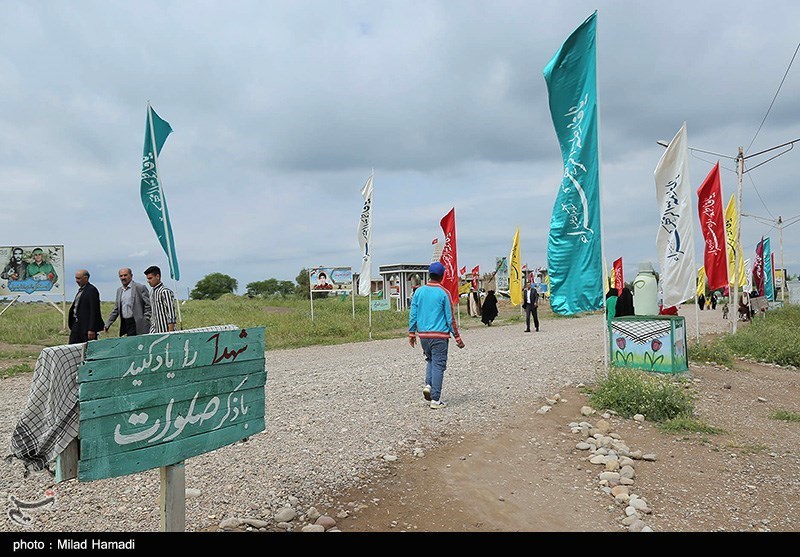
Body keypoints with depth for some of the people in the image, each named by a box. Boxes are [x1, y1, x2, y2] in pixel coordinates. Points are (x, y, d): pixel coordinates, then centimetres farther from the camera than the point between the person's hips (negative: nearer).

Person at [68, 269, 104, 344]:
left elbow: (94, 311, -19)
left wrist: (91, 329, -22)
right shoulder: (80, 289, 15)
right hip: (76, 324, 9)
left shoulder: (92, 290, -14)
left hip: (86, 326, -9)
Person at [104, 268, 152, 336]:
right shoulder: (119, 290, 16)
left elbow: (148, 305, -7)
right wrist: (107, 324, 15)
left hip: (137, 325, -6)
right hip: (125, 324, 6)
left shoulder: (140, 288, -5)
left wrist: (146, 323, -13)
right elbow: (116, 309, 21)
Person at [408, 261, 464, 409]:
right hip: (440, 335, -4)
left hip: (423, 335, 4)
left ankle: (428, 385, 5)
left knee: (430, 360, 25)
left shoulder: (419, 291, 3)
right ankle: (435, 400, 3)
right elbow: (450, 318, -5)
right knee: (438, 365, 2)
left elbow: (413, 314, 6)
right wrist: (457, 337, 3)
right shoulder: (443, 293, -8)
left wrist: (411, 333, 16)